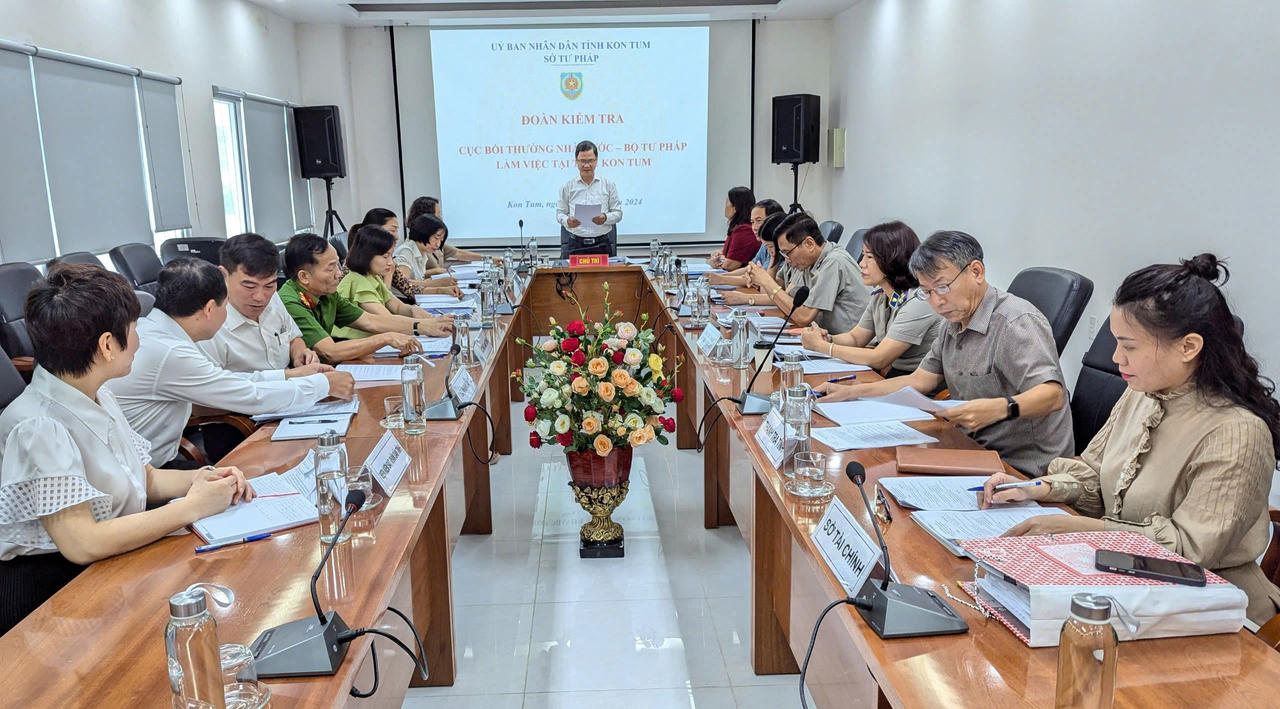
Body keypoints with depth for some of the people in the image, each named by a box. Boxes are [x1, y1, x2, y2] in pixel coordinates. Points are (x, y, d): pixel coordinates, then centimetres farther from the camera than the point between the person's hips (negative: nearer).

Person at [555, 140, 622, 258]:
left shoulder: (609, 185, 10)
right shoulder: (567, 186, 10)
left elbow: (618, 213, 10)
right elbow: (560, 213, 12)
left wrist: (605, 218, -11)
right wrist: (567, 221, -11)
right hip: (576, 244, 0)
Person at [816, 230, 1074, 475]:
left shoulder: (1015, 322, -17)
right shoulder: (954, 323, 12)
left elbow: (1052, 394, -26)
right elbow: (920, 380, 15)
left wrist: (1000, 408, -45)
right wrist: (850, 392, 8)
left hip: (1023, 469, -8)